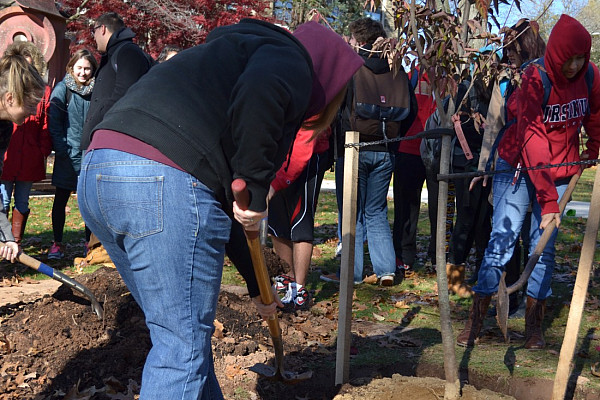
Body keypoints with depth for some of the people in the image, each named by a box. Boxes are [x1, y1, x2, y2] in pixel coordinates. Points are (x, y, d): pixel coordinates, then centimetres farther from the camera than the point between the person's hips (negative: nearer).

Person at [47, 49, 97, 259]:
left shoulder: (97, 91, 5)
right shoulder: (62, 89, -1)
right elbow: (54, 123, -3)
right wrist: (62, 150, -10)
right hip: (68, 155, -2)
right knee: (60, 200, 5)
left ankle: (90, 242, 18)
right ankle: (57, 244, 14)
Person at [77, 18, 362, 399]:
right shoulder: (291, 59, 7)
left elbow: (225, 204, 36)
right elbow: (261, 91, -22)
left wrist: (257, 283, 42)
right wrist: (256, 193, -9)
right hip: (164, 181, -10)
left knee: (182, 330, 21)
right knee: (183, 342, 2)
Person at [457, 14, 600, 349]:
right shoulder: (535, 80, -21)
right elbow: (533, 142, -27)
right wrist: (547, 200, -31)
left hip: (559, 172, 4)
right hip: (518, 167, -3)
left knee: (544, 247, 2)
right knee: (502, 240, -7)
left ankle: (534, 326, 11)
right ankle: (476, 321, 1)